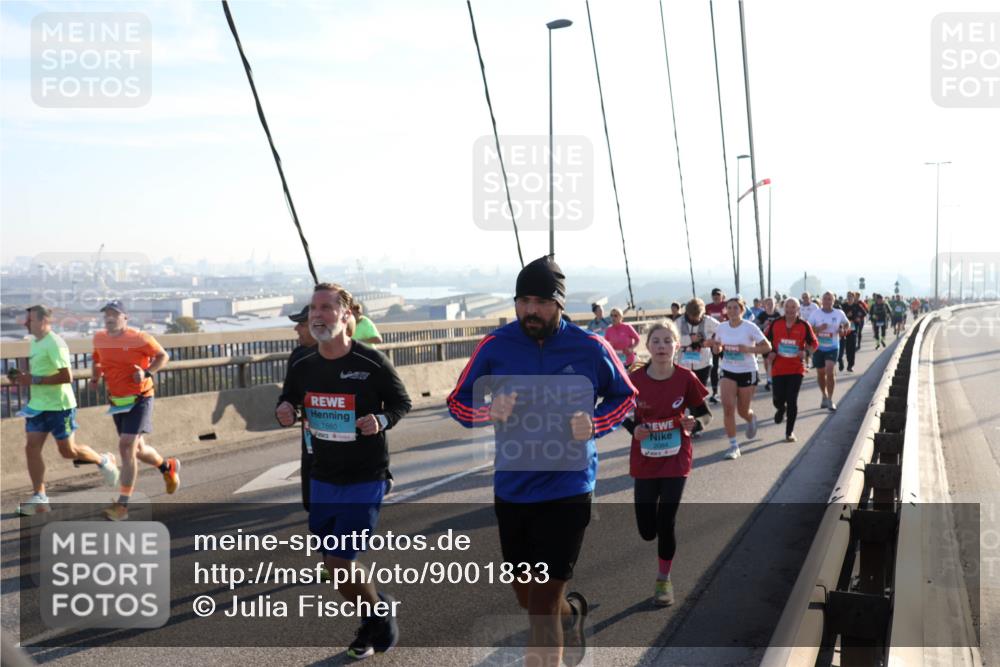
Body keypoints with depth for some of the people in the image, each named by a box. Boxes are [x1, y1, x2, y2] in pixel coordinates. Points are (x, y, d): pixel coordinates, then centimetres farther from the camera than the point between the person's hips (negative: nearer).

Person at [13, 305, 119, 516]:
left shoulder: (55, 344, -17)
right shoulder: (34, 342, 11)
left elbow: (66, 376, -23)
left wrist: (34, 380, -23)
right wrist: (23, 377, 5)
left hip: (59, 406, -8)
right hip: (37, 405, 8)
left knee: (68, 450, 2)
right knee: (31, 448, 0)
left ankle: (104, 461, 28)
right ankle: (39, 498, 6)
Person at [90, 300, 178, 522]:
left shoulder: (139, 338, -13)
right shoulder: (99, 338, 3)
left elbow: (163, 356, -2)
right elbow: (97, 360, 21)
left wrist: (147, 373, -18)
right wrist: (96, 377, 2)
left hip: (139, 400, -6)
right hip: (116, 401, 6)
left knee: (126, 448, -15)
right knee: (138, 450, 15)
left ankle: (122, 505, -8)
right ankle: (168, 467, 46)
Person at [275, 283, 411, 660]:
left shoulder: (372, 363, -15)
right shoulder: (302, 367, -1)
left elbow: (402, 403, -3)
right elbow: (288, 403, 14)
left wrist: (382, 420, -23)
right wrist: (284, 412, -9)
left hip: (365, 481, -5)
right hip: (322, 480, 6)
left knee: (340, 564, -9)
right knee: (333, 563, 13)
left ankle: (381, 611, 21)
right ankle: (374, 615, 39)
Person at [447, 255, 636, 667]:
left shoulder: (591, 348, -8)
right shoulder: (495, 346, -5)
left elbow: (624, 397, 7)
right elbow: (458, 403, 4)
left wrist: (594, 425, -12)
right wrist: (491, 412, -18)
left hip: (567, 489, -3)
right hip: (512, 489, 3)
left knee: (541, 609, -4)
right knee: (527, 598, 20)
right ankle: (571, 611, 55)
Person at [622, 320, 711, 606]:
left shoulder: (686, 378, -11)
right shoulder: (635, 379, -10)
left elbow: (705, 414, 1)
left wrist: (694, 423, -21)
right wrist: (633, 429, -16)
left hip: (676, 461, -1)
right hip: (644, 462, 1)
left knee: (665, 523, -3)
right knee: (647, 530, 4)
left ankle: (663, 580, 22)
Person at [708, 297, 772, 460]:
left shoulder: (750, 327, -12)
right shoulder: (721, 328, -1)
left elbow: (767, 347, -11)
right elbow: (717, 350, 11)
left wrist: (748, 349, -26)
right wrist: (717, 347, -13)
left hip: (747, 372, -2)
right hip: (728, 372, 2)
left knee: (743, 411, 7)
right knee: (728, 407, -14)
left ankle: (751, 419, 47)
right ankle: (733, 446, -5)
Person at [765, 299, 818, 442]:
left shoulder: (804, 325, -3)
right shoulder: (775, 324, 0)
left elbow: (813, 343, 5)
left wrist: (805, 351, -13)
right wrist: (769, 352, -4)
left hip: (796, 369, -1)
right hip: (778, 368, 1)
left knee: (792, 401, -4)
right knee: (778, 399, -1)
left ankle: (790, 432, 12)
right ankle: (781, 409, 39)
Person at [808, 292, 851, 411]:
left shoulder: (839, 314, -3)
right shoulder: (815, 313, -5)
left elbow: (847, 324, 14)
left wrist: (843, 330, -8)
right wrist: (818, 328, -24)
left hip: (833, 347, -1)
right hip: (818, 347, 1)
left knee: (829, 371, -17)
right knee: (820, 373, 12)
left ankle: (830, 400, -5)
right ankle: (824, 397, 34)